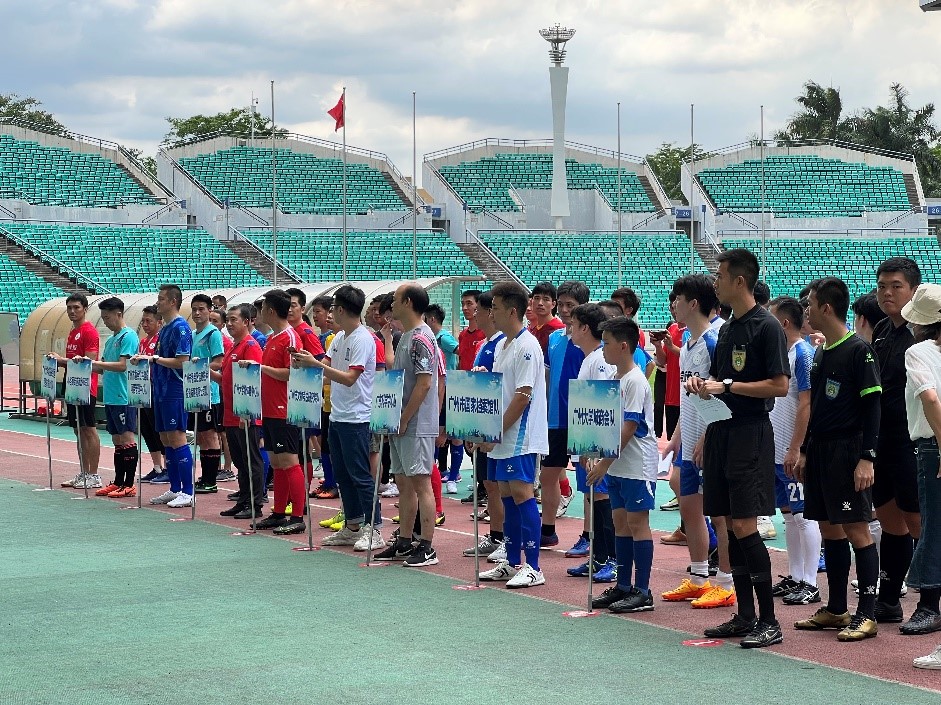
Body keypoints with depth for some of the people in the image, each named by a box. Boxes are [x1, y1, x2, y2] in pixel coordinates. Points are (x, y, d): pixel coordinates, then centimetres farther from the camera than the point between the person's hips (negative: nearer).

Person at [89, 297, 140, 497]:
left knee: (127, 439, -7)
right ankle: (118, 482, 17)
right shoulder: (111, 340, 18)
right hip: (110, 397, 9)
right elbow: (104, 367, 21)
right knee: (117, 440, 12)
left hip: (124, 398, -9)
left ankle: (129, 485, -5)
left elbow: (122, 365, -18)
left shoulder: (128, 336, -9)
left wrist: (93, 362, -18)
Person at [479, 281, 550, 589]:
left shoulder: (527, 346, -14)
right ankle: (512, 563, 17)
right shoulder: (501, 345, 16)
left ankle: (533, 568, -9)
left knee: (522, 494, -11)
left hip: (520, 436, -10)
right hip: (500, 437, 10)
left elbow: (523, 396, -18)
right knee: (507, 495, 11)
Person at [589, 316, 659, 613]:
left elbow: (629, 427, -20)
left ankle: (642, 591, 0)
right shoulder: (615, 379, 12)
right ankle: (623, 586, 19)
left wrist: (605, 461, -19)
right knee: (620, 521, 12)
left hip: (637, 465, -9)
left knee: (637, 522, -5)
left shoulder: (635, 381, -16)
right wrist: (601, 459, 12)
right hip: (617, 465, 9)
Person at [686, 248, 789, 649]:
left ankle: (769, 621, -7)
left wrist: (728, 386, -16)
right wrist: (702, 385, 5)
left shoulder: (766, 326, -9)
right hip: (722, 432, 8)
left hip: (751, 433, -8)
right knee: (731, 525, 8)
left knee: (744, 525, -12)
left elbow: (779, 386, -15)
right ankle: (745, 616, 14)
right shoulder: (727, 328, 16)